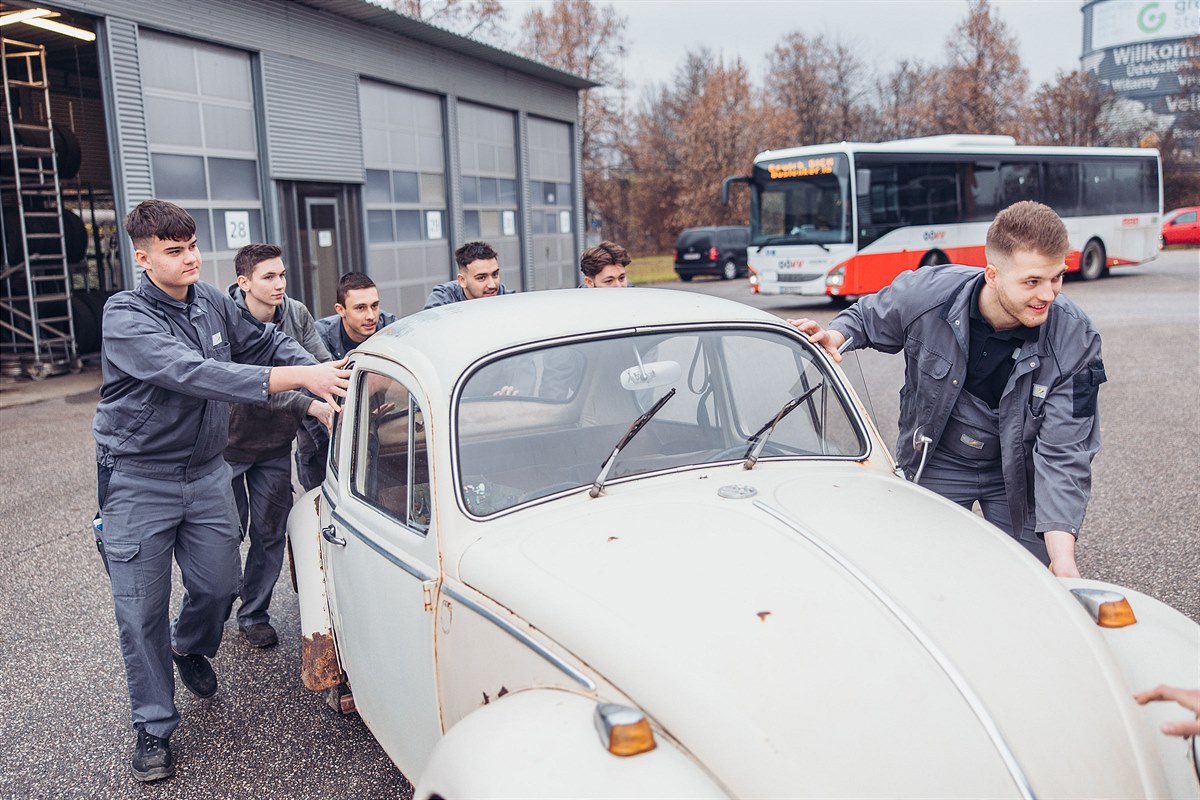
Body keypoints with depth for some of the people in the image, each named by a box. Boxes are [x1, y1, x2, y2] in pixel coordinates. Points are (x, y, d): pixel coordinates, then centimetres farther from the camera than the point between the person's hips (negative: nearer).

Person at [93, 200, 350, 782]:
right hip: (138, 481, -5)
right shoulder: (125, 318, -20)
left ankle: (190, 648, 46)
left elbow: (266, 344, 8)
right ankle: (153, 727, 20)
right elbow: (194, 373, -34)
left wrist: (328, 379, -10)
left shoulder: (213, 302, -1)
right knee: (142, 610, 3)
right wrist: (297, 378, -41)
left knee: (219, 586, 12)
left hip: (206, 473, 5)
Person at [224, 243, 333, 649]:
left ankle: (254, 615, 28)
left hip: (276, 446, 4)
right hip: (229, 444, -4)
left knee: (270, 535, 11)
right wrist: (312, 407, -39)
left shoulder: (297, 314, -6)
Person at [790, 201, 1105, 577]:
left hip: (1017, 476, 1)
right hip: (935, 467, 0)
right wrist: (837, 334, -23)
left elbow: (1064, 453, -23)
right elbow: (868, 316, 2)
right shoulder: (926, 294, -23)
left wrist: (1063, 555, -33)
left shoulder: (1076, 338, -23)